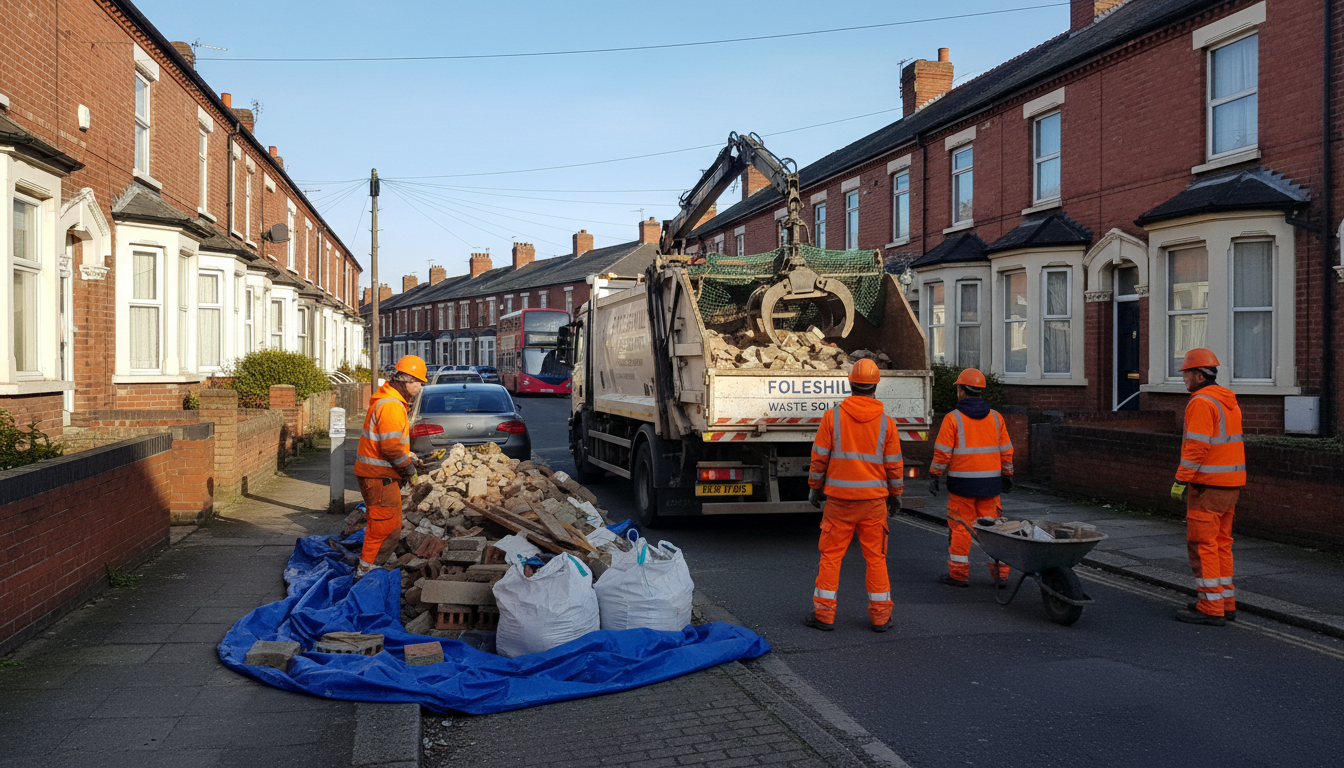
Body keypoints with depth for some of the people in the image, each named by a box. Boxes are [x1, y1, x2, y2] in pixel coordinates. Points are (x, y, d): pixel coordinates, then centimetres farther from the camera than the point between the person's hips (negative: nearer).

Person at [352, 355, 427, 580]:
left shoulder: (394, 402, 16)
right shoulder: (391, 406, -20)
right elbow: (391, 447, -24)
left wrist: (408, 455, 15)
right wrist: (408, 467, -11)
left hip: (379, 474, 11)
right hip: (379, 476, -11)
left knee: (382, 525, 19)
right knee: (388, 527, -9)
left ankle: (366, 569, 28)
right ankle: (365, 573, -3)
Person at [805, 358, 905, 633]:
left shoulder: (832, 417, -5)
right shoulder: (886, 422, -2)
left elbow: (819, 458, -1)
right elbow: (894, 465, 4)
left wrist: (814, 488, 11)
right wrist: (895, 494, 18)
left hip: (839, 498, -1)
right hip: (874, 498, 1)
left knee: (831, 555, 6)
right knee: (876, 557, 9)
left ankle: (824, 613, 9)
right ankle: (880, 616, 13)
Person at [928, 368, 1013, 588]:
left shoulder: (953, 418, -8)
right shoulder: (995, 417, 5)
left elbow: (942, 452, -10)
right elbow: (1006, 451, 9)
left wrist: (934, 477, -2)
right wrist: (1007, 476, 19)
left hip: (962, 482, -4)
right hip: (990, 482, 4)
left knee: (960, 527, 3)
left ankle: (959, 573, 8)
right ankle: (1000, 572, 10)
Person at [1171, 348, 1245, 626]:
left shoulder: (1201, 403, -15)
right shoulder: (1229, 401, 14)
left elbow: (1196, 446, -21)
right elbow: (1227, 444, 17)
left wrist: (1181, 481, -17)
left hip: (1209, 484, -9)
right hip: (1232, 481, 9)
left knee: (1202, 544, -4)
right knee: (1220, 543, 15)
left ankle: (1210, 608, -2)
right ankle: (1225, 602, 19)